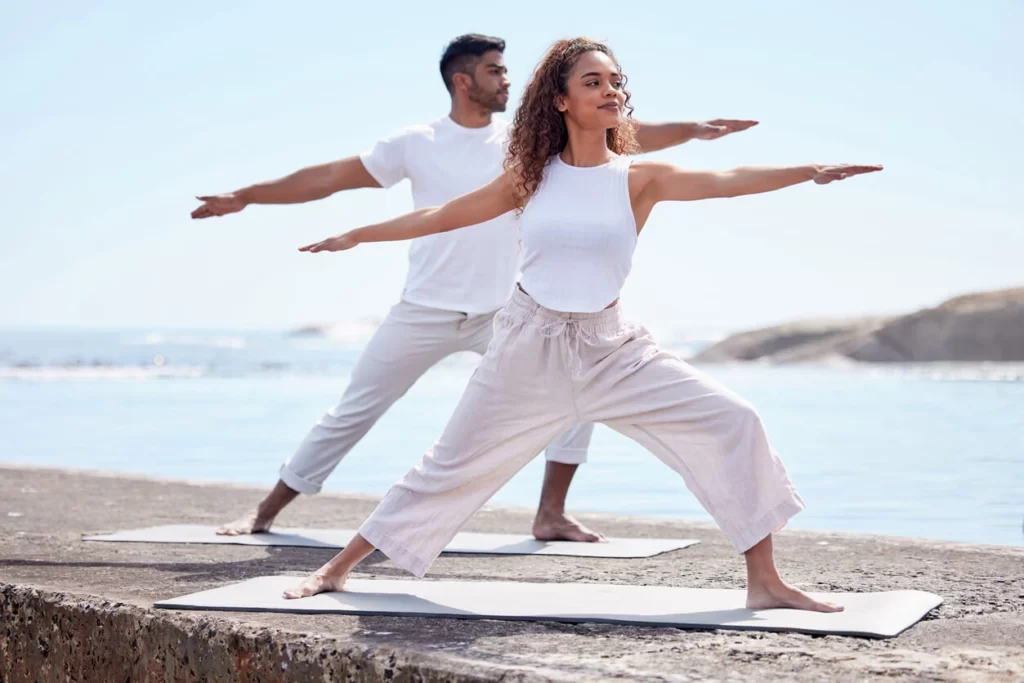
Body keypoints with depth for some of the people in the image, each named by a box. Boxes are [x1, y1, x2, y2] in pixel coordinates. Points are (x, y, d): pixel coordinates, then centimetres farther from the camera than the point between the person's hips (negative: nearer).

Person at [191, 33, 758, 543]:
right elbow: (331, 177, 2)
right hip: (424, 313, -2)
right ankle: (266, 512, 15)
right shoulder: (416, 144, -2)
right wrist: (244, 196, 3)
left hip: (503, 314, 2)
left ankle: (551, 513, -1)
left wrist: (691, 129, -10)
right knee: (351, 414, 3)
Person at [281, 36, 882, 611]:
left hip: (611, 348, 0)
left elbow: (726, 181, -19)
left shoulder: (638, 179, -4)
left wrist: (811, 172, -33)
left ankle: (765, 582, -4)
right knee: (452, 467, 7)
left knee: (734, 423, -14)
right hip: (530, 348, 0)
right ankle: (337, 570, 23)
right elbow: (442, 217, 10)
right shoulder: (532, 177, 0)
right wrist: (355, 236, 16)